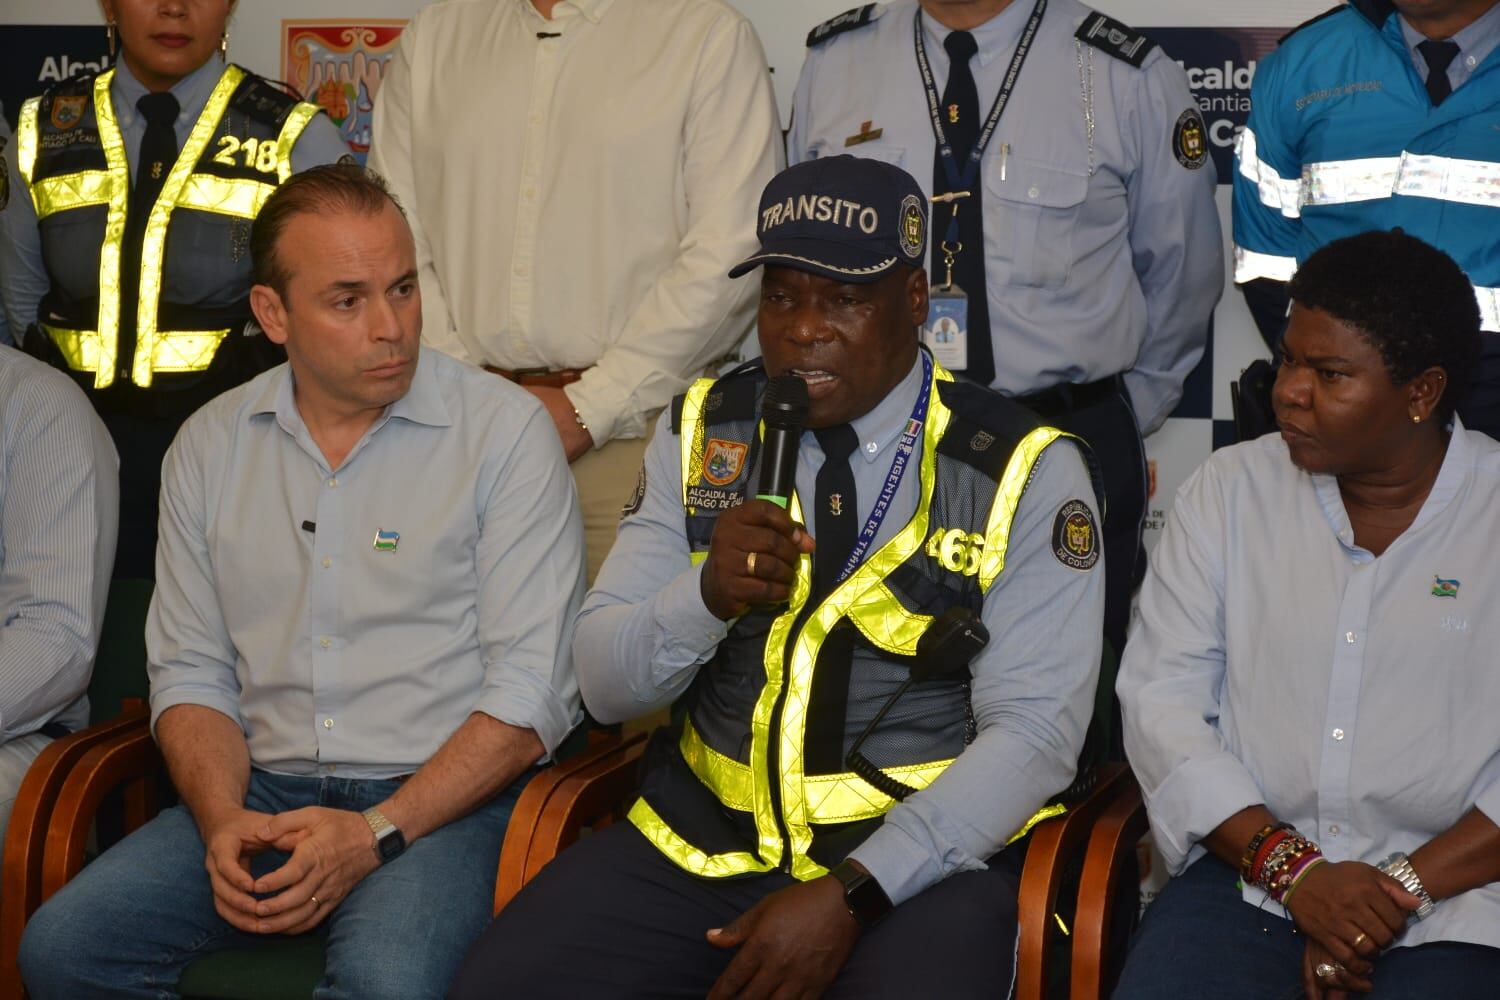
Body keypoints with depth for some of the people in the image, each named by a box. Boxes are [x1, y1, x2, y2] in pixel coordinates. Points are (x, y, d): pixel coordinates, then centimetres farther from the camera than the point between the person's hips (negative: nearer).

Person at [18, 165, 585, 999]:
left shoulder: (504, 430, -3)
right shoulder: (211, 446, 11)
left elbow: (530, 694, -8)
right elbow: (189, 671, 13)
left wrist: (375, 834, -17)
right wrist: (223, 821, -7)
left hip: (439, 800, -4)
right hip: (262, 795, 4)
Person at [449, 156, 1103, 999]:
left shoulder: (1024, 472, -4)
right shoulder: (701, 432, 7)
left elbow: (1035, 729, -9)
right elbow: (604, 684, 4)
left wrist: (849, 895, -18)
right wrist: (707, 591, -18)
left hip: (919, 862, -3)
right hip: (702, 841, 3)